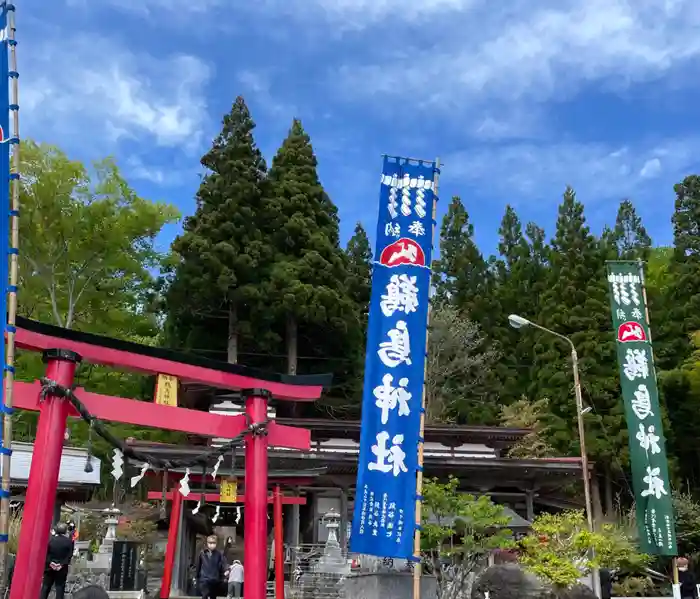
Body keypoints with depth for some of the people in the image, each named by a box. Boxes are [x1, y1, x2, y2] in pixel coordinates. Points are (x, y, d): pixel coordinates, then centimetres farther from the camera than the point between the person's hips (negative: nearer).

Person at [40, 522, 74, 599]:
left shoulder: (50, 539, -2)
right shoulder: (69, 542, -6)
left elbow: (45, 553, -5)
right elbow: (69, 555, -9)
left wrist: (50, 562, -5)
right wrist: (62, 564, -9)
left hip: (49, 567, 1)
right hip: (62, 569, -1)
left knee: (46, 586, 11)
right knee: (60, 587, 3)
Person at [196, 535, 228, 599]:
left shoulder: (219, 554, -2)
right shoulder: (202, 553, 2)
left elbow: (223, 564, -10)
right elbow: (198, 566, 9)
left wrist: (226, 571, -31)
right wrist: (197, 577, 13)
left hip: (215, 580, 1)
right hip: (204, 579, -1)